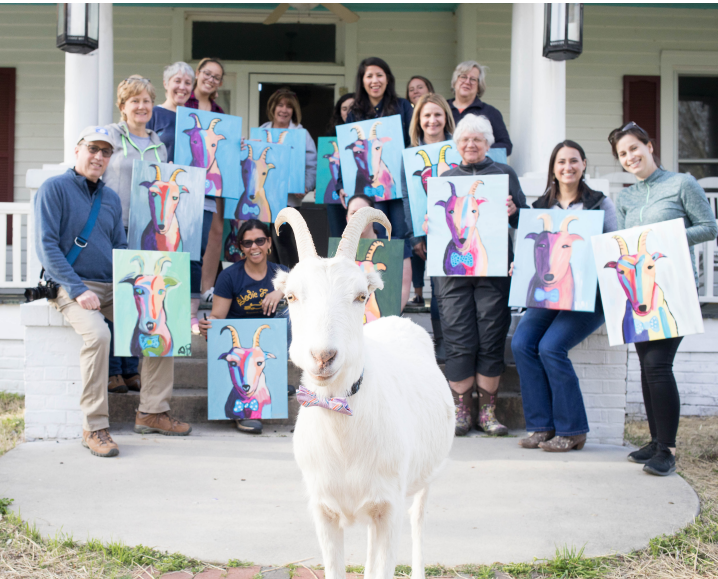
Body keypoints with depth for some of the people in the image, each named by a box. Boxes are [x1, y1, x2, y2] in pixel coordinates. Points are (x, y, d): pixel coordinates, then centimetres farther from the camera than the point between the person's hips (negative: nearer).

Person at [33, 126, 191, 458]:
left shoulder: (111, 199, 17)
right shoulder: (54, 189, -3)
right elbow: (47, 247, -11)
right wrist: (79, 290, -20)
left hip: (111, 287, 7)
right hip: (70, 287, -7)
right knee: (97, 332, -34)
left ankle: (152, 412, -2)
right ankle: (94, 427, -25)